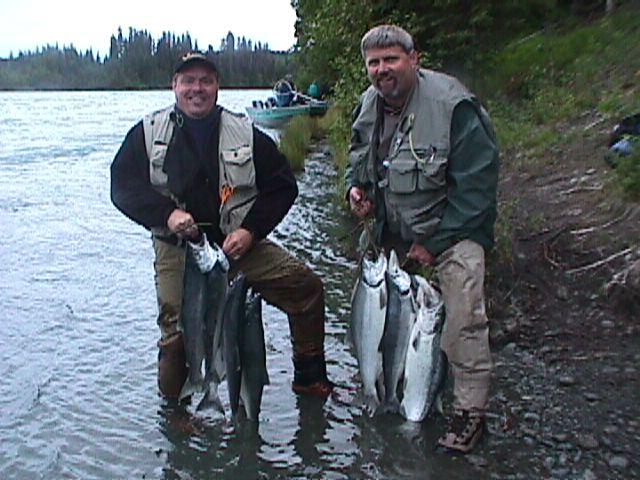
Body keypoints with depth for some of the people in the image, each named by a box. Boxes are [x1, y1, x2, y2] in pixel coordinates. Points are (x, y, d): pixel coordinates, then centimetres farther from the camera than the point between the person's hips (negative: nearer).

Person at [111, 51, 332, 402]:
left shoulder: (246, 133, 7)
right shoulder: (147, 133, 7)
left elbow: (282, 186, 7)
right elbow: (124, 187, 1)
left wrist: (251, 229, -8)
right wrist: (167, 213, -17)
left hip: (238, 242, 1)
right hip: (177, 249, -1)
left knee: (306, 286, -11)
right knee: (175, 331, -9)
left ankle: (310, 376, 7)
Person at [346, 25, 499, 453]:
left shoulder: (453, 106, -21)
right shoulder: (369, 106, 2)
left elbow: (476, 185, -20)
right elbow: (360, 159, 21)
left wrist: (435, 242, -19)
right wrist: (357, 187, -3)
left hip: (454, 229, -6)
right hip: (396, 233, 6)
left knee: (464, 319, -15)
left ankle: (471, 410, -1)